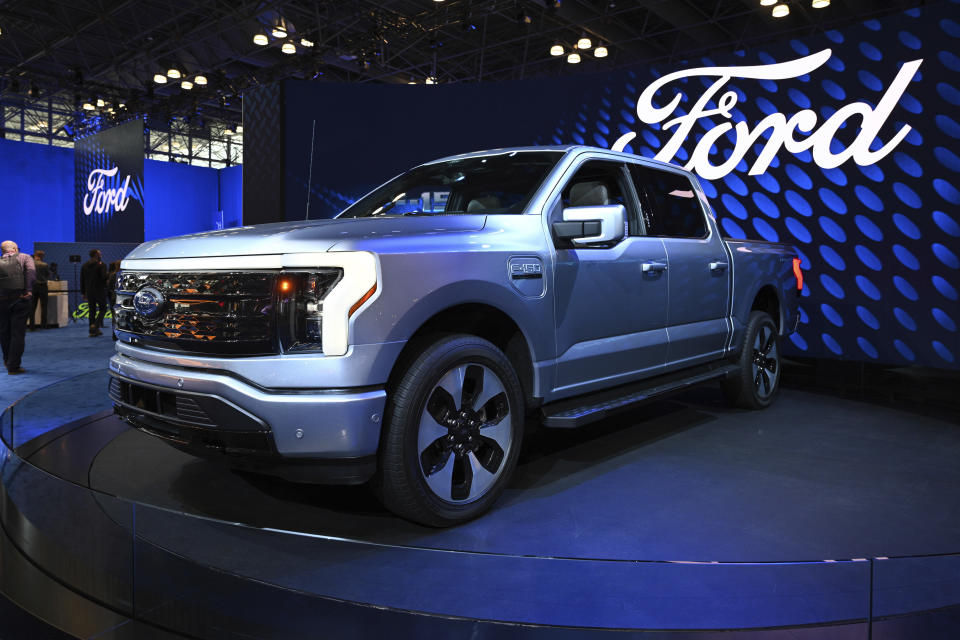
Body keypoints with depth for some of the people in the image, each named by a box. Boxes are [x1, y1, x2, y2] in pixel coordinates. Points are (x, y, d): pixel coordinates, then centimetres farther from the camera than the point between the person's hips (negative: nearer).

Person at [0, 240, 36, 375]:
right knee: (18, 333, 1)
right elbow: (31, 271, -14)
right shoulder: (25, 257, 5)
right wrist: (29, 290, -13)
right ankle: (13, 367, 1)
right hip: (20, 300, -3)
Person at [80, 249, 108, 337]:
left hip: (89, 292, 6)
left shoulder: (84, 265, 10)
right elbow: (104, 277, -17)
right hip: (99, 291, -6)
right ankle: (95, 325, -15)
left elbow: (82, 280, 11)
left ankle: (93, 331, 9)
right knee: (103, 309, 4)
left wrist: (83, 292, 14)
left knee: (91, 311, 10)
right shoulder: (100, 265, -10)